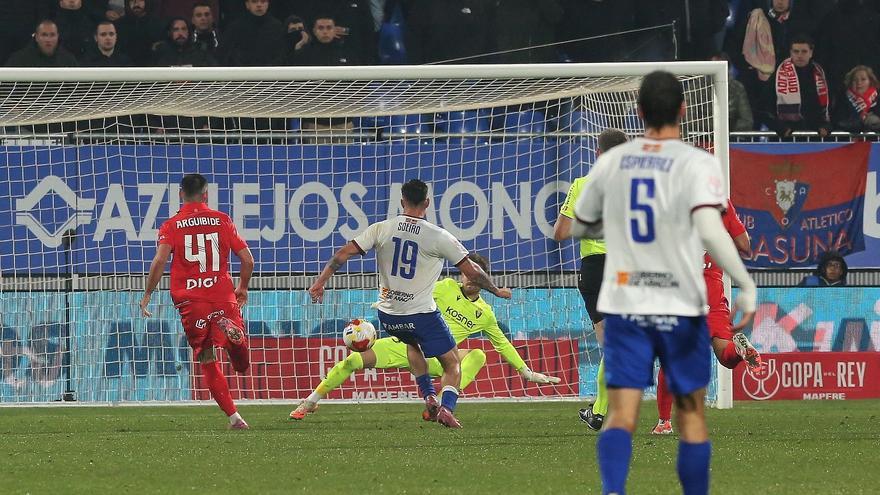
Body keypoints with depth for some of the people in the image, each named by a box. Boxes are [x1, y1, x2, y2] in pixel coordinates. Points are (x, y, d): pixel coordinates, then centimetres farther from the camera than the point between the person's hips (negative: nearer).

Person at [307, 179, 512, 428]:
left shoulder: (380, 229, -2)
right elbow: (472, 272, -4)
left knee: (413, 343, 36)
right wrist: (497, 291, 13)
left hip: (388, 315, 4)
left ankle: (429, 396, 21)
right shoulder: (439, 237, -8)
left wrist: (320, 281, 1)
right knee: (453, 365, 9)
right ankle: (447, 407, -16)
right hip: (421, 314, -4)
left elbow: (343, 253, -6)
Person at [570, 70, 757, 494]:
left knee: (621, 415, -4)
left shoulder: (612, 161, 4)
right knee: (691, 413, 13)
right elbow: (710, 229, -23)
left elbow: (579, 227, 17)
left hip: (623, 303, 2)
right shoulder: (697, 163, -8)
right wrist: (746, 285, -17)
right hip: (680, 306, -2)